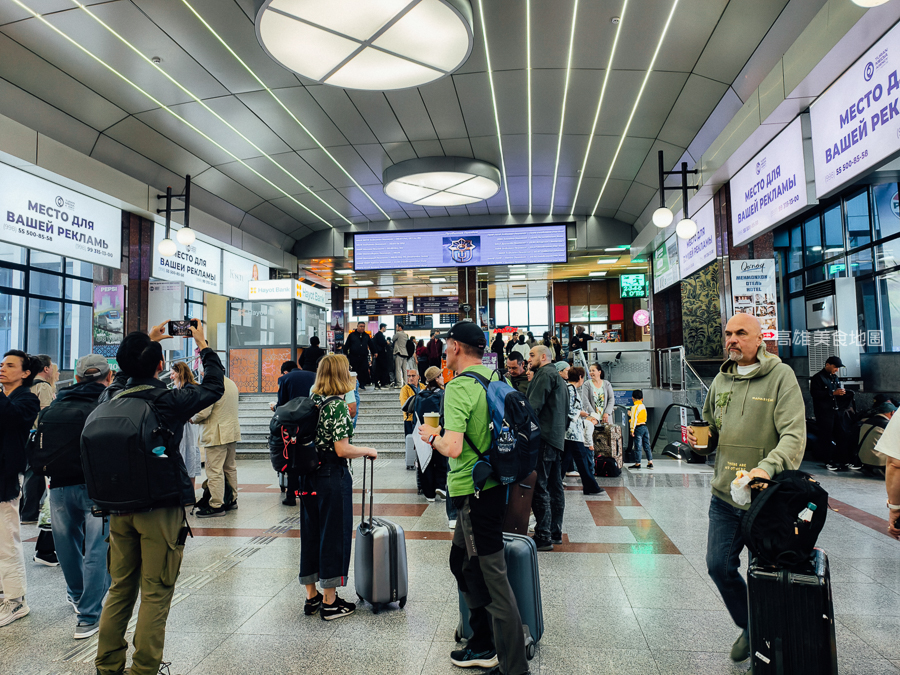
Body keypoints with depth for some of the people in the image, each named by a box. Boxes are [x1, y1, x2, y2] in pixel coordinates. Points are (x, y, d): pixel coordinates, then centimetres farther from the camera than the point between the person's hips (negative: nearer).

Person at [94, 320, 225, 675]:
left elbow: (125, 373, 21)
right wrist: (203, 345, 11)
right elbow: (214, 386, 0)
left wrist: (146, 342, 28)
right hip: (160, 508, -5)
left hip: (119, 507, 6)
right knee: (155, 594, 6)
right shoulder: (170, 401, -16)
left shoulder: (110, 395, -3)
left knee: (120, 589, 19)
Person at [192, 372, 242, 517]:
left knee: (214, 471, -4)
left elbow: (203, 412, -20)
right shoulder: (232, 384, 11)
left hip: (217, 435, -9)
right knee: (230, 468, 17)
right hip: (232, 432, 9)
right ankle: (232, 499, 26)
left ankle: (216, 505, -2)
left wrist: (193, 419, 1)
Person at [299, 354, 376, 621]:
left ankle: (311, 597, 28)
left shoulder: (311, 402, 6)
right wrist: (367, 451, -4)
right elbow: (342, 450, -19)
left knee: (311, 533, 15)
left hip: (308, 476, 8)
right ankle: (329, 603, 15)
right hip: (332, 477, -8)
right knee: (334, 534, 4)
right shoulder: (337, 405, -16)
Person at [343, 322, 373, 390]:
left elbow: (371, 345, 20)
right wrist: (345, 354, 1)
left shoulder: (366, 336, 12)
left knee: (364, 371, -4)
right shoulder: (352, 335, 4)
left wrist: (374, 353, 16)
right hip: (354, 357, -2)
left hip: (364, 357, 2)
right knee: (354, 371, 3)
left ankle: (362, 384, 7)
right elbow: (346, 346, 5)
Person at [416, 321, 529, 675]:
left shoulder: (458, 387, -19)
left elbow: (453, 448, -27)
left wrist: (432, 435, -6)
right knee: (462, 561, 22)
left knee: (491, 577, 1)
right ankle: (483, 645, 35)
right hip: (494, 483, 9)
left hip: (475, 491, -9)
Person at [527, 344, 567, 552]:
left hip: (544, 437, -11)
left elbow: (534, 405, -17)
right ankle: (555, 532, 20)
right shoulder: (558, 377, 23)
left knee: (539, 487, -10)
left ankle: (543, 537, -9)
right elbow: (565, 409, 25)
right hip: (557, 437, 11)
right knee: (555, 486, 13)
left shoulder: (545, 374, -8)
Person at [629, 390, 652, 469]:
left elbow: (634, 419, -16)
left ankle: (637, 463, 2)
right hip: (645, 427, 7)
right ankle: (650, 462, 13)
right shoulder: (643, 406, 12)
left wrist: (632, 429, -14)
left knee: (638, 446, -3)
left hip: (638, 428, -7)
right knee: (647, 446, 11)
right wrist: (630, 413, 37)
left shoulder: (635, 407, -12)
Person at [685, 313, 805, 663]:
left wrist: (767, 467, -35)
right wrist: (699, 440, -2)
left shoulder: (780, 375, -8)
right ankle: (750, 627, 35)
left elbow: (794, 434, -19)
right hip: (724, 495, 5)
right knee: (719, 566, 9)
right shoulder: (721, 380, 10)